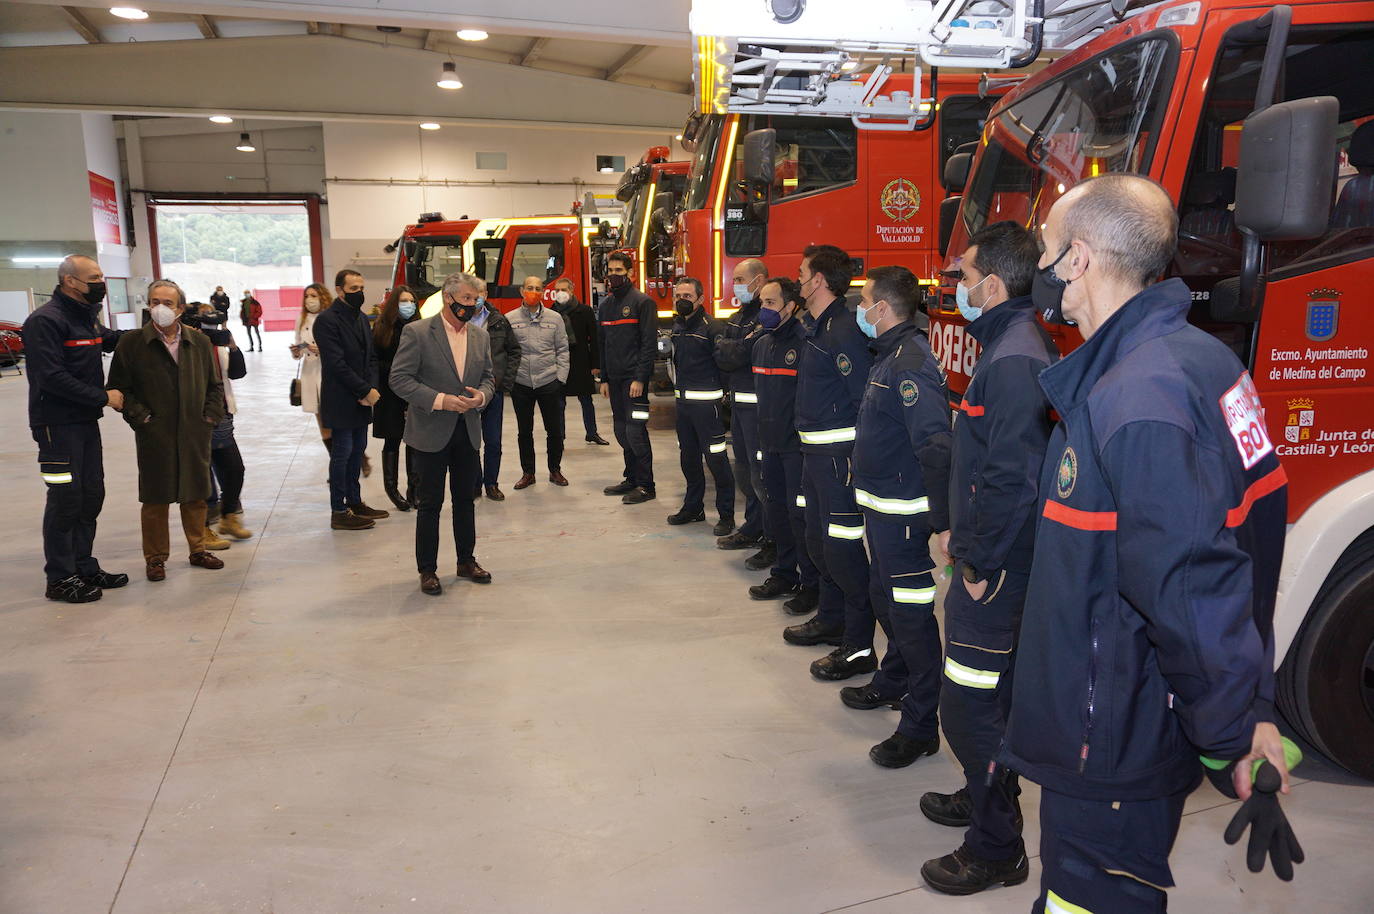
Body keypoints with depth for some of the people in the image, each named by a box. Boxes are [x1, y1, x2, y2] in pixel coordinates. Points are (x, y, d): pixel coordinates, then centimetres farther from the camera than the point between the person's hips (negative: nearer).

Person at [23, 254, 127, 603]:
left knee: (91, 495, 12)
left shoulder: (87, 316, 13)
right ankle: (60, 578, 7)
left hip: (86, 420, 9)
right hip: (57, 424, -9)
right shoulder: (45, 320, -14)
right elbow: (52, 377, -21)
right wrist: (103, 397, -16)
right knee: (66, 499, -4)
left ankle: (84, 567, 24)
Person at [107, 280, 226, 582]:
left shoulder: (199, 341, 7)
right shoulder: (131, 344, -2)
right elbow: (118, 388, 0)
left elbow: (215, 385, 13)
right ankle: (155, 557, 18)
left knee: (195, 495, 11)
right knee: (155, 498, 5)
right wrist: (141, 417, -8)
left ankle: (198, 550, 26)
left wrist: (211, 417, 2)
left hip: (195, 434, 3)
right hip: (154, 437, -2)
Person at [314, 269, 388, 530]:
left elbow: (371, 357, 12)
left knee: (357, 450, 13)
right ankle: (339, 512, 6)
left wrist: (372, 388, -4)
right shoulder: (327, 320, -12)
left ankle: (355, 502, 24)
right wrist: (366, 391, -16)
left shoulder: (361, 318, 13)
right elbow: (337, 364, -18)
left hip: (362, 399, 8)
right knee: (342, 453, -2)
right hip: (341, 401, -8)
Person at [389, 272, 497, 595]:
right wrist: (439, 400, -21)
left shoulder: (480, 336, 7)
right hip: (431, 432, -5)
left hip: (468, 431, 5)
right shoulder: (417, 332, -10)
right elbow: (399, 378, -13)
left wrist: (481, 395, -8)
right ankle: (427, 570, 16)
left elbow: (488, 376, 15)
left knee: (465, 499, 15)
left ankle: (467, 561, 29)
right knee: (430, 503, 3)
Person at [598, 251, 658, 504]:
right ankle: (632, 478, 20)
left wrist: (640, 378, -18)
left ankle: (646, 485, -1)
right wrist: (604, 379, 13)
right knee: (621, 431, 10)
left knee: (634, 431, -9)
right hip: (614, 379, 7)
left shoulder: (642, 302, -6)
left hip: (634, 378, -7)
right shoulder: (605, 305, 15)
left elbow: (650, 343, -12)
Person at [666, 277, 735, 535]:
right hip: (682, 400, 8)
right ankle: (693, 508, 29)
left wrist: (722, 392, -7)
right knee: (688, 457, 16)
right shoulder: (677, 326, 12)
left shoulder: (711, 328, -13)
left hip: (706, 402, -8)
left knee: (716, 459, -6)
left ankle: (726, 515, 2)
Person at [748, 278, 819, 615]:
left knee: (800, 512, -2)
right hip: (770, 443, 8)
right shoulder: (761, 344, 11)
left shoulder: (805, 343, -15)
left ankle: (811, 584, 11)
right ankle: (784, 574, 30)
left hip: (797, 444, -8)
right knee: (776, 508, 16)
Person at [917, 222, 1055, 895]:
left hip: (997, 570, -10)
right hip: (985, 558, 10)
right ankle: (984, 796, 41)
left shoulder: (1015, 361, -22)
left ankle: (995, 847, 16)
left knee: (971, 705, 0)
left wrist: (980, 564, -19)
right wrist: (958, 530, 18)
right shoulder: (1008, 346, 12)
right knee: (983, 697, 23)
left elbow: (1014, 479, -28)